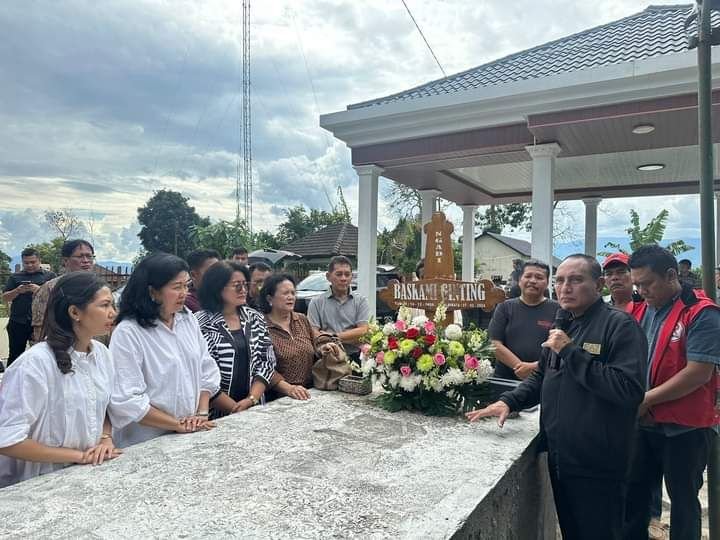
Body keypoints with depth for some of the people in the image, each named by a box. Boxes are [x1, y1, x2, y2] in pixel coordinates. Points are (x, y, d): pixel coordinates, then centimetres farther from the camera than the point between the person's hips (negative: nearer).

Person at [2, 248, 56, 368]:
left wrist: (40, 289, -18)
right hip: (18, 323, 2)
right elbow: (4, 298, 10)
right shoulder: (15, 277, 12)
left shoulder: (50, 276, 6)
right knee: (15, 355, 8)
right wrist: (18, 291, -9)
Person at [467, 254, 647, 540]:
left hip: (597, 466, -7)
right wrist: (509, 401, 2)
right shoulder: (561, 325, 11)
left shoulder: (620, 325, -14)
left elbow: (630, 390, -26)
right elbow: (542, 377, 19)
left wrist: (571, 352, -23)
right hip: (559, 459, 7)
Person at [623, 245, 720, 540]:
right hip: (644, 424, 6)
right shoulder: (644, 312, 7)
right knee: (632, 493, 15)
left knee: (683, 501, 11)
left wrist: (646, 400, -20)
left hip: (685, 427, -6)